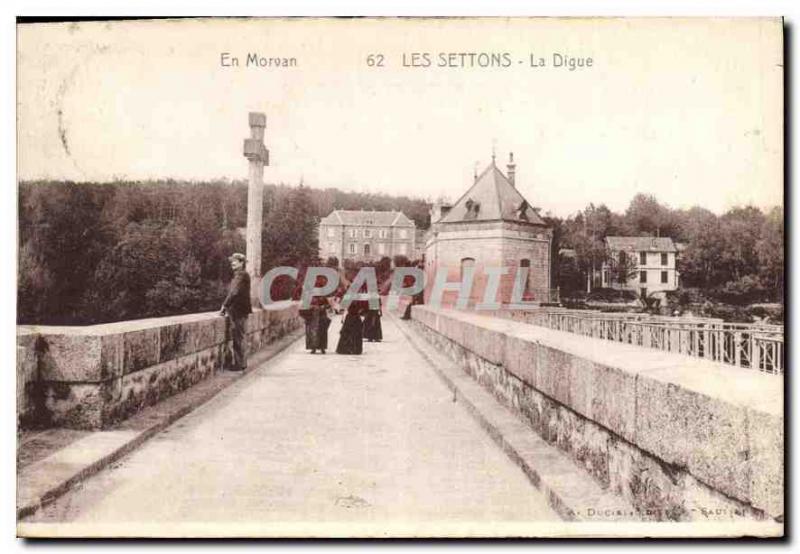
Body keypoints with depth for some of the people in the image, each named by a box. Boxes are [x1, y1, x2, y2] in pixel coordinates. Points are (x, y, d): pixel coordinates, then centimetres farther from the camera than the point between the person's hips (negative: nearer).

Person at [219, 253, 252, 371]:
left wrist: (224, 306, -15)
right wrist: (228, 308, 10)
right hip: (235, 311, 10)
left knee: (238, 338, -5)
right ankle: (240, 363, 20)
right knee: (237, 338, 13)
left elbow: (234, 292, -20)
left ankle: (240, 364, 0)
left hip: (239, 311, -10)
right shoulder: (237, 275, 17)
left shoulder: (242, 275, -13)